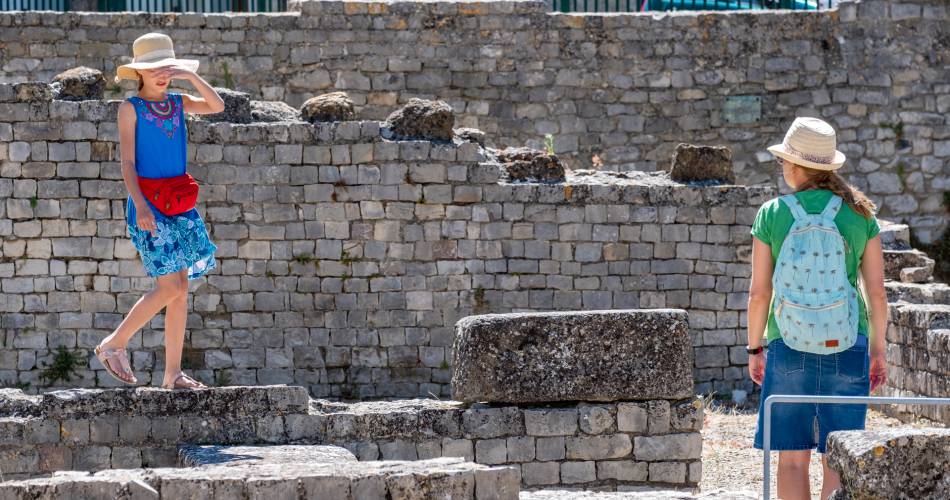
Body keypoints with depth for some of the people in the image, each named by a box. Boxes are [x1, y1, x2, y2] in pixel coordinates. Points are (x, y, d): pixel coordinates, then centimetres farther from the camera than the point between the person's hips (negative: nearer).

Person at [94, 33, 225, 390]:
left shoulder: (178, 103, 11)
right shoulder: (131, 108, -3)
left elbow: (217, 106, -4)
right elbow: (127, 161, -9)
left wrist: (191, 76, -13)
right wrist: (140, 204, -20)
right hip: (148, 204, -6)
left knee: (180, 288, 3)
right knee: (170, 287, -13)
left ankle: (173, 374, 6)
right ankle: (113, 345, 1)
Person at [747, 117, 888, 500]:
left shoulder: (772, 214, -3)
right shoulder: (859, 215, 0)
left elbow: (759, 292, -2)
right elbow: (877, 293, 1)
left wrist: (755, 348, 10)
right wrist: (878, 350, 11)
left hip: (790, 344, -1)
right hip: (847, 347, 1)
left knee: (792, 458, 6)